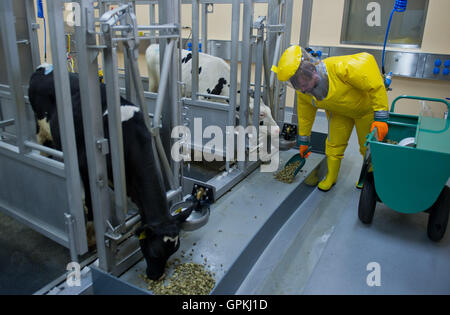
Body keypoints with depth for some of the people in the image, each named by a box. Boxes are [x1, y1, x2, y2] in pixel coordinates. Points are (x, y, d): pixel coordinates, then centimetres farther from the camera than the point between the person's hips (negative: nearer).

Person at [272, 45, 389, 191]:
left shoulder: (340, 68, -44)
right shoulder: (303, 92, -23)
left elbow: (376, 85, -36)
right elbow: (305, 116, -5)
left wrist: (381, 117, -37)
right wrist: (303, 141, 5)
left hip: (365, 107, -3)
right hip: (339, 112, 3)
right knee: (334, 144, 1)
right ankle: (330, 177, 24)